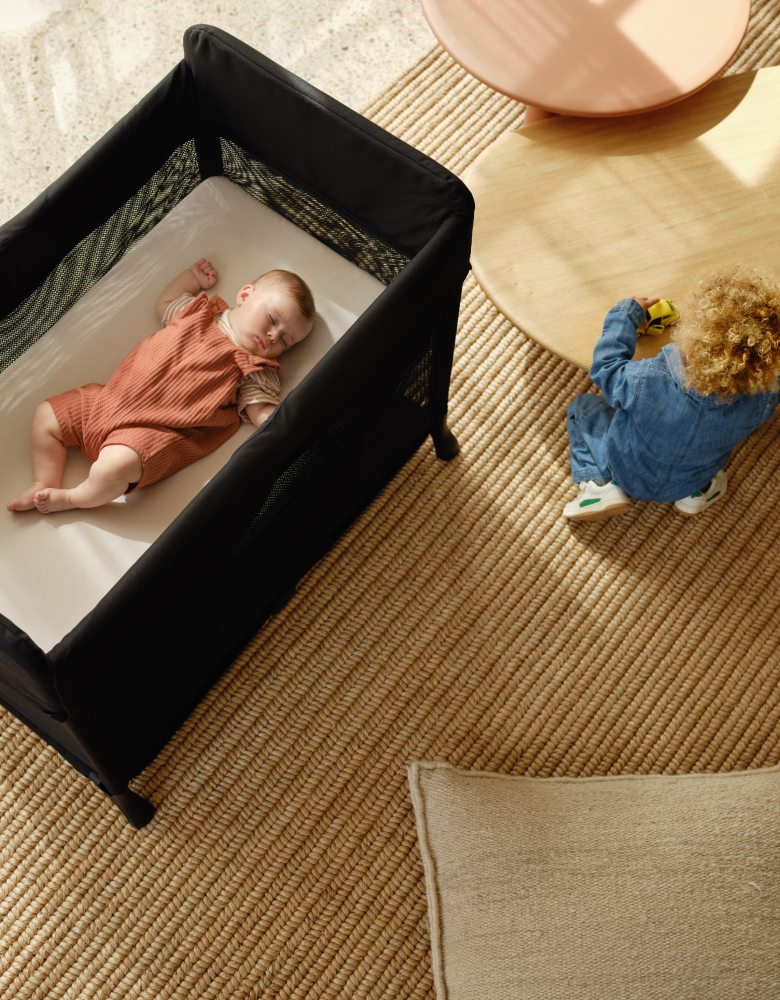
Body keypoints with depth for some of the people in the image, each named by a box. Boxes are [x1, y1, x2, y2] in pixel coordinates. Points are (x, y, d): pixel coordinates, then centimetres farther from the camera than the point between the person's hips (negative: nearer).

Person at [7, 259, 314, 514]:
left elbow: (264, 413, -11)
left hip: (154, 431, -6)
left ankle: (75, 499, -3)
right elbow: (163, 304, 30)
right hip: (111, 399, 7)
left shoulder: (255, 373, -3)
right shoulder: (200, 310, 12)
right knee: (46, 416, 9)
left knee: (117, 465, -33)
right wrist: (194, 277, 27)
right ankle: (45, 486, 14)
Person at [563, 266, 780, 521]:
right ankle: (698, 491, 24)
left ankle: (601, 486, 4)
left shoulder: (647, 382, -43)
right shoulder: (759, 402, -33)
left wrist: (626, 314, -7)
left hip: (630, 477, -2)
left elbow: (605, 366, -20)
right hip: (688, 483, 2)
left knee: (582, 406, 19)